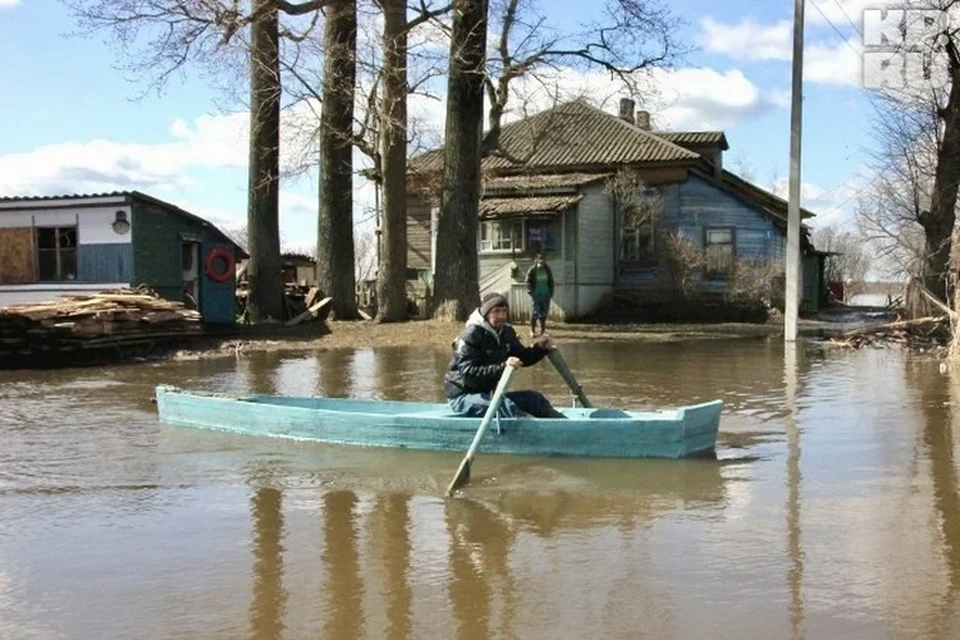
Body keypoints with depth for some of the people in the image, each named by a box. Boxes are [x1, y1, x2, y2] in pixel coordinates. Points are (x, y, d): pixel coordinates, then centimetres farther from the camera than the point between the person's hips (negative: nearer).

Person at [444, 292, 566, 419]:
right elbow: (468, 373, -30)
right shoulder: (470, 336, -20)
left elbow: (522, 357, 16)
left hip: (487, 393, 9)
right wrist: (502, 367, -40)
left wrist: (539, 348, -6)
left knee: (534, 398, -1)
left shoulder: (506, 332, 4)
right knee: (505, 405, -35)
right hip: (462, 396, -9)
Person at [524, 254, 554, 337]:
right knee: (535, 313, -6)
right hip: (536, 295, -5)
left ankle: (543, 330, 18)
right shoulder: (532, 270, -4)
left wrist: (551, 292, 9)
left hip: (546, 294, 5)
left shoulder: (547, 270, 10)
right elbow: (528, 282, -5)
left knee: (544, 312, 8)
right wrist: (531, 292, -14)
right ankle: (532, 330, -1)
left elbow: (551, 282, 17)